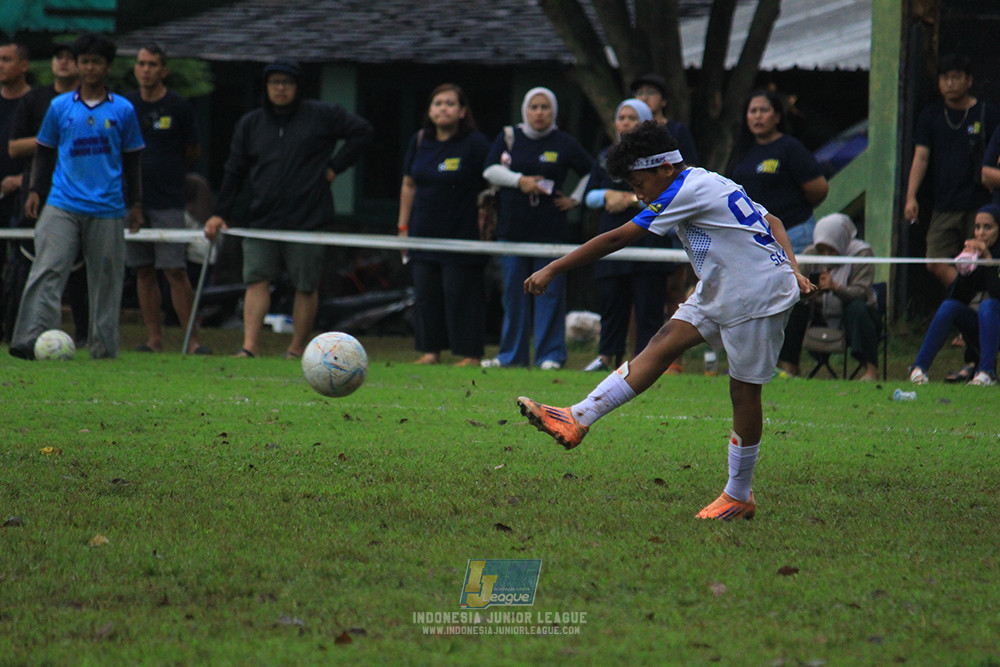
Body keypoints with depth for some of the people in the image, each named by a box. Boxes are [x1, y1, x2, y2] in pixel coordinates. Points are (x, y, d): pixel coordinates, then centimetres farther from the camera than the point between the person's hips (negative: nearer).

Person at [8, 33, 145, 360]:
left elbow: (131, 161, 15)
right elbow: (44, 153, 17)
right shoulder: (59, 107, 9)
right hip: (62, 206, 0)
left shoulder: (123, 110, 8)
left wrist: (135, 204, 14)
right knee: (47, 272, -13)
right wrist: (35, 190, 6)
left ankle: (103, 346, 10)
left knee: (106, 278, 2)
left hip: (107, 210, 0)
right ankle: (29, 341, -19)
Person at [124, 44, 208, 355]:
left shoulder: (179, 107, -2)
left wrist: (166, 170, 10)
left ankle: (192, 340, -6)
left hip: (168, 201, -4)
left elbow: (193, 152, 8)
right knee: (143, 272, 5)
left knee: (175, 271, -8)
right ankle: (154, 338, 9)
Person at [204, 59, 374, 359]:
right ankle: (250, 346, -13)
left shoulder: (322, 116, 2)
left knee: (306, 285, 2)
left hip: (308, 219, -2)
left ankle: (297, 348, 12)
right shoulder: (250, 124, 12)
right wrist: (220, 214, 7)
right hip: (262, 219, 2)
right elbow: (234, 171, 15)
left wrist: (335, 167, 1)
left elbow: (362, 131, 8)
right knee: (256, 279, -9)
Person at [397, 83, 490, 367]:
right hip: (424, 232, 6)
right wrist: (403, 226, 14)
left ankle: (470, 354, 1)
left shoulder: (475, 143, -8)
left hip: (462, 234, -6)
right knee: (426, 291, 5)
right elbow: (409, 186, 16)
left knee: (461, 292, -5)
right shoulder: (420, 141, 9)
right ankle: (431, 350, 13)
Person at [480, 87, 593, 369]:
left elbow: (593, 174, 10)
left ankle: (550, 355, -1)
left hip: (550, 228, -2)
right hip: (512, 227, 3)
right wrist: (520, 180, -12)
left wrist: (575, 200, 3)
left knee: (549, 292, -4)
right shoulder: (509, 137, 9)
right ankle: (512, 354, 11)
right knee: (514, 293, 5)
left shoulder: (565, 143, 3)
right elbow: (490, 170, 0)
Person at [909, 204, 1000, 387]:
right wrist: (962, 270, -18)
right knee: (949, 306, -21)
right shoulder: (972, 252, 4)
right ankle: (919, 368, -24)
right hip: (977, 328, 4)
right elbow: (957, 297, -2)